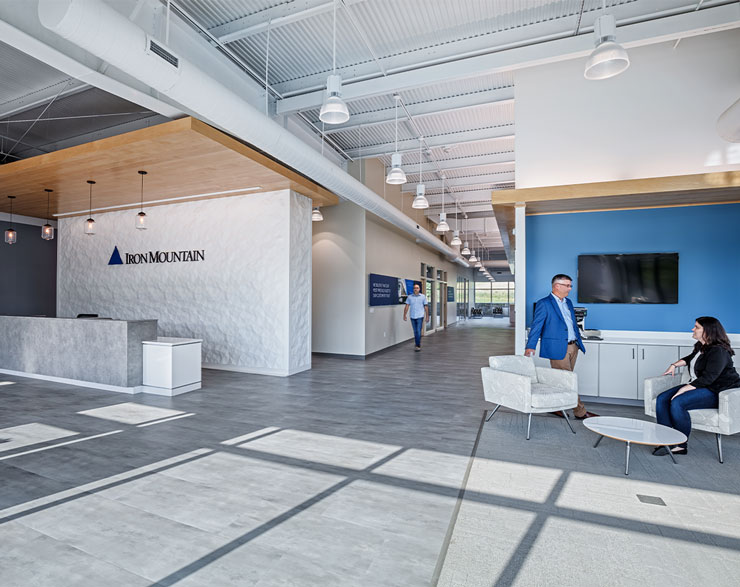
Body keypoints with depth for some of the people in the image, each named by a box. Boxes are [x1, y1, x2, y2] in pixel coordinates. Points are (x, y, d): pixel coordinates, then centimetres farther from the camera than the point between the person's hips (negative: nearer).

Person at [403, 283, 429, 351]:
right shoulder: (410, 297, 3)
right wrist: (405, 315, -5)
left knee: (418, 332, -8)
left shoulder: (423, 296, 0)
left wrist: (427, 316, 1)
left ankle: (418, 345, -3)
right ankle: (417, 345, 22)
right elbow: (407, 306, 2)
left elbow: (426, 307, 3)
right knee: (415, 332, 11)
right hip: (412, 317, 3)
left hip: (420, 316, -2)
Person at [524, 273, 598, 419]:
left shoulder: (568, 302, 16)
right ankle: (580, 412, 9)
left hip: (572, 347, 8)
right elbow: (536, 326, -12)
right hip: (558, 348, -8)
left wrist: (579, 343, 19)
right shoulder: (544, 303, -8)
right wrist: (530, 346, -19)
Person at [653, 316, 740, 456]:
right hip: (697, 385, 9)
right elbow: (690, 358, 35)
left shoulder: (718, 351, -18)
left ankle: (682, 445, -14)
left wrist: (684, 389, -27)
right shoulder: (700, 346, 11)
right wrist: (674, 365, 20)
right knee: (662, 399, -11)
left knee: (677, 403, -30)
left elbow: (707, 378, -26)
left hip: (715, 391, -9)